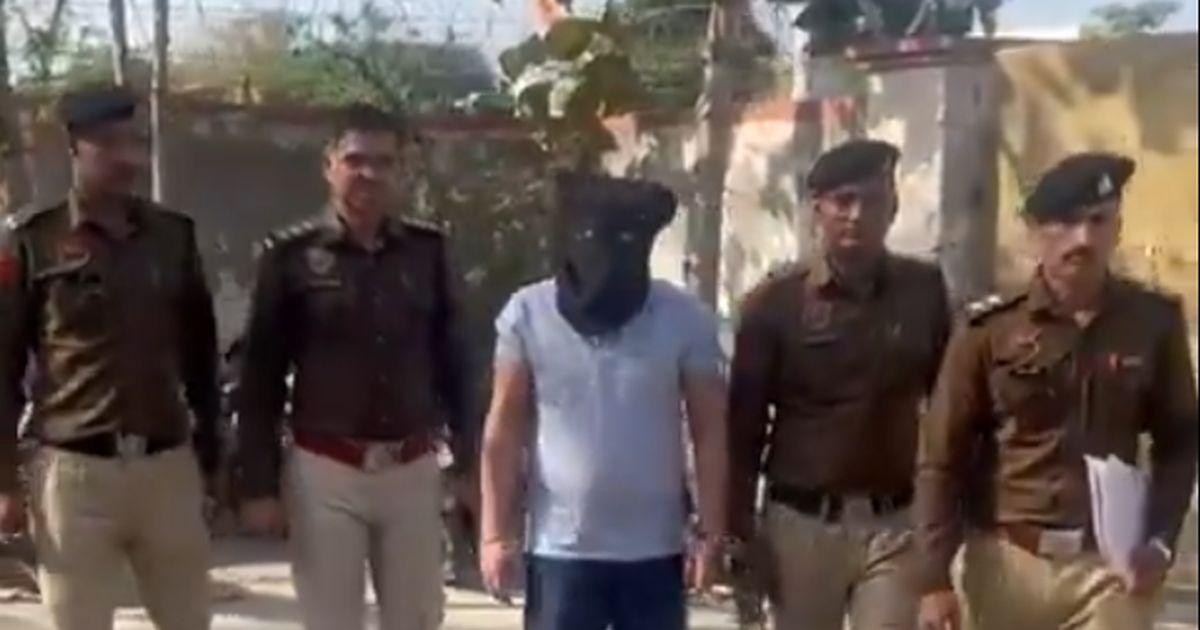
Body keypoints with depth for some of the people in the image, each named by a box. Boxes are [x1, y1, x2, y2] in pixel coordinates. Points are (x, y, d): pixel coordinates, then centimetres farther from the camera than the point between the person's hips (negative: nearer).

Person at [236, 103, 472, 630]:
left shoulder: (428, 250, 3)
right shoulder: (292, 256, -5)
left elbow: (451, 361, 8)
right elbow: (261, 379, -3)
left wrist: (467, 462, 7)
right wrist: (259, 485, -5)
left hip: (413, 472, 3)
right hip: (324, 473, -2)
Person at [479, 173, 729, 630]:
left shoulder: (685, 319, -6)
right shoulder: (529, 314, -5)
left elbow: (710, 431, -1)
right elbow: (505, 429, -1)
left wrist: (711, 532, -5)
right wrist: (496, 533, -3)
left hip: (655, 551, 1)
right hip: (560, 548, 0)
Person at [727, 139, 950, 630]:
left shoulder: (924, 291, 1)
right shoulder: (777, 301, -3)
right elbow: (744, 422, 0)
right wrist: (739, 528, -3)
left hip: (894, 523, 1)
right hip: (800, 522, 0)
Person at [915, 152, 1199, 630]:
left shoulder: (1154, 322, 0)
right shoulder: (990, 330, -4)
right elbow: (942, 457, -1)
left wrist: (1160, 541, -4)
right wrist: (934, 578, -5)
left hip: (1110, 565, 0)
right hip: (1005, 560, 0)